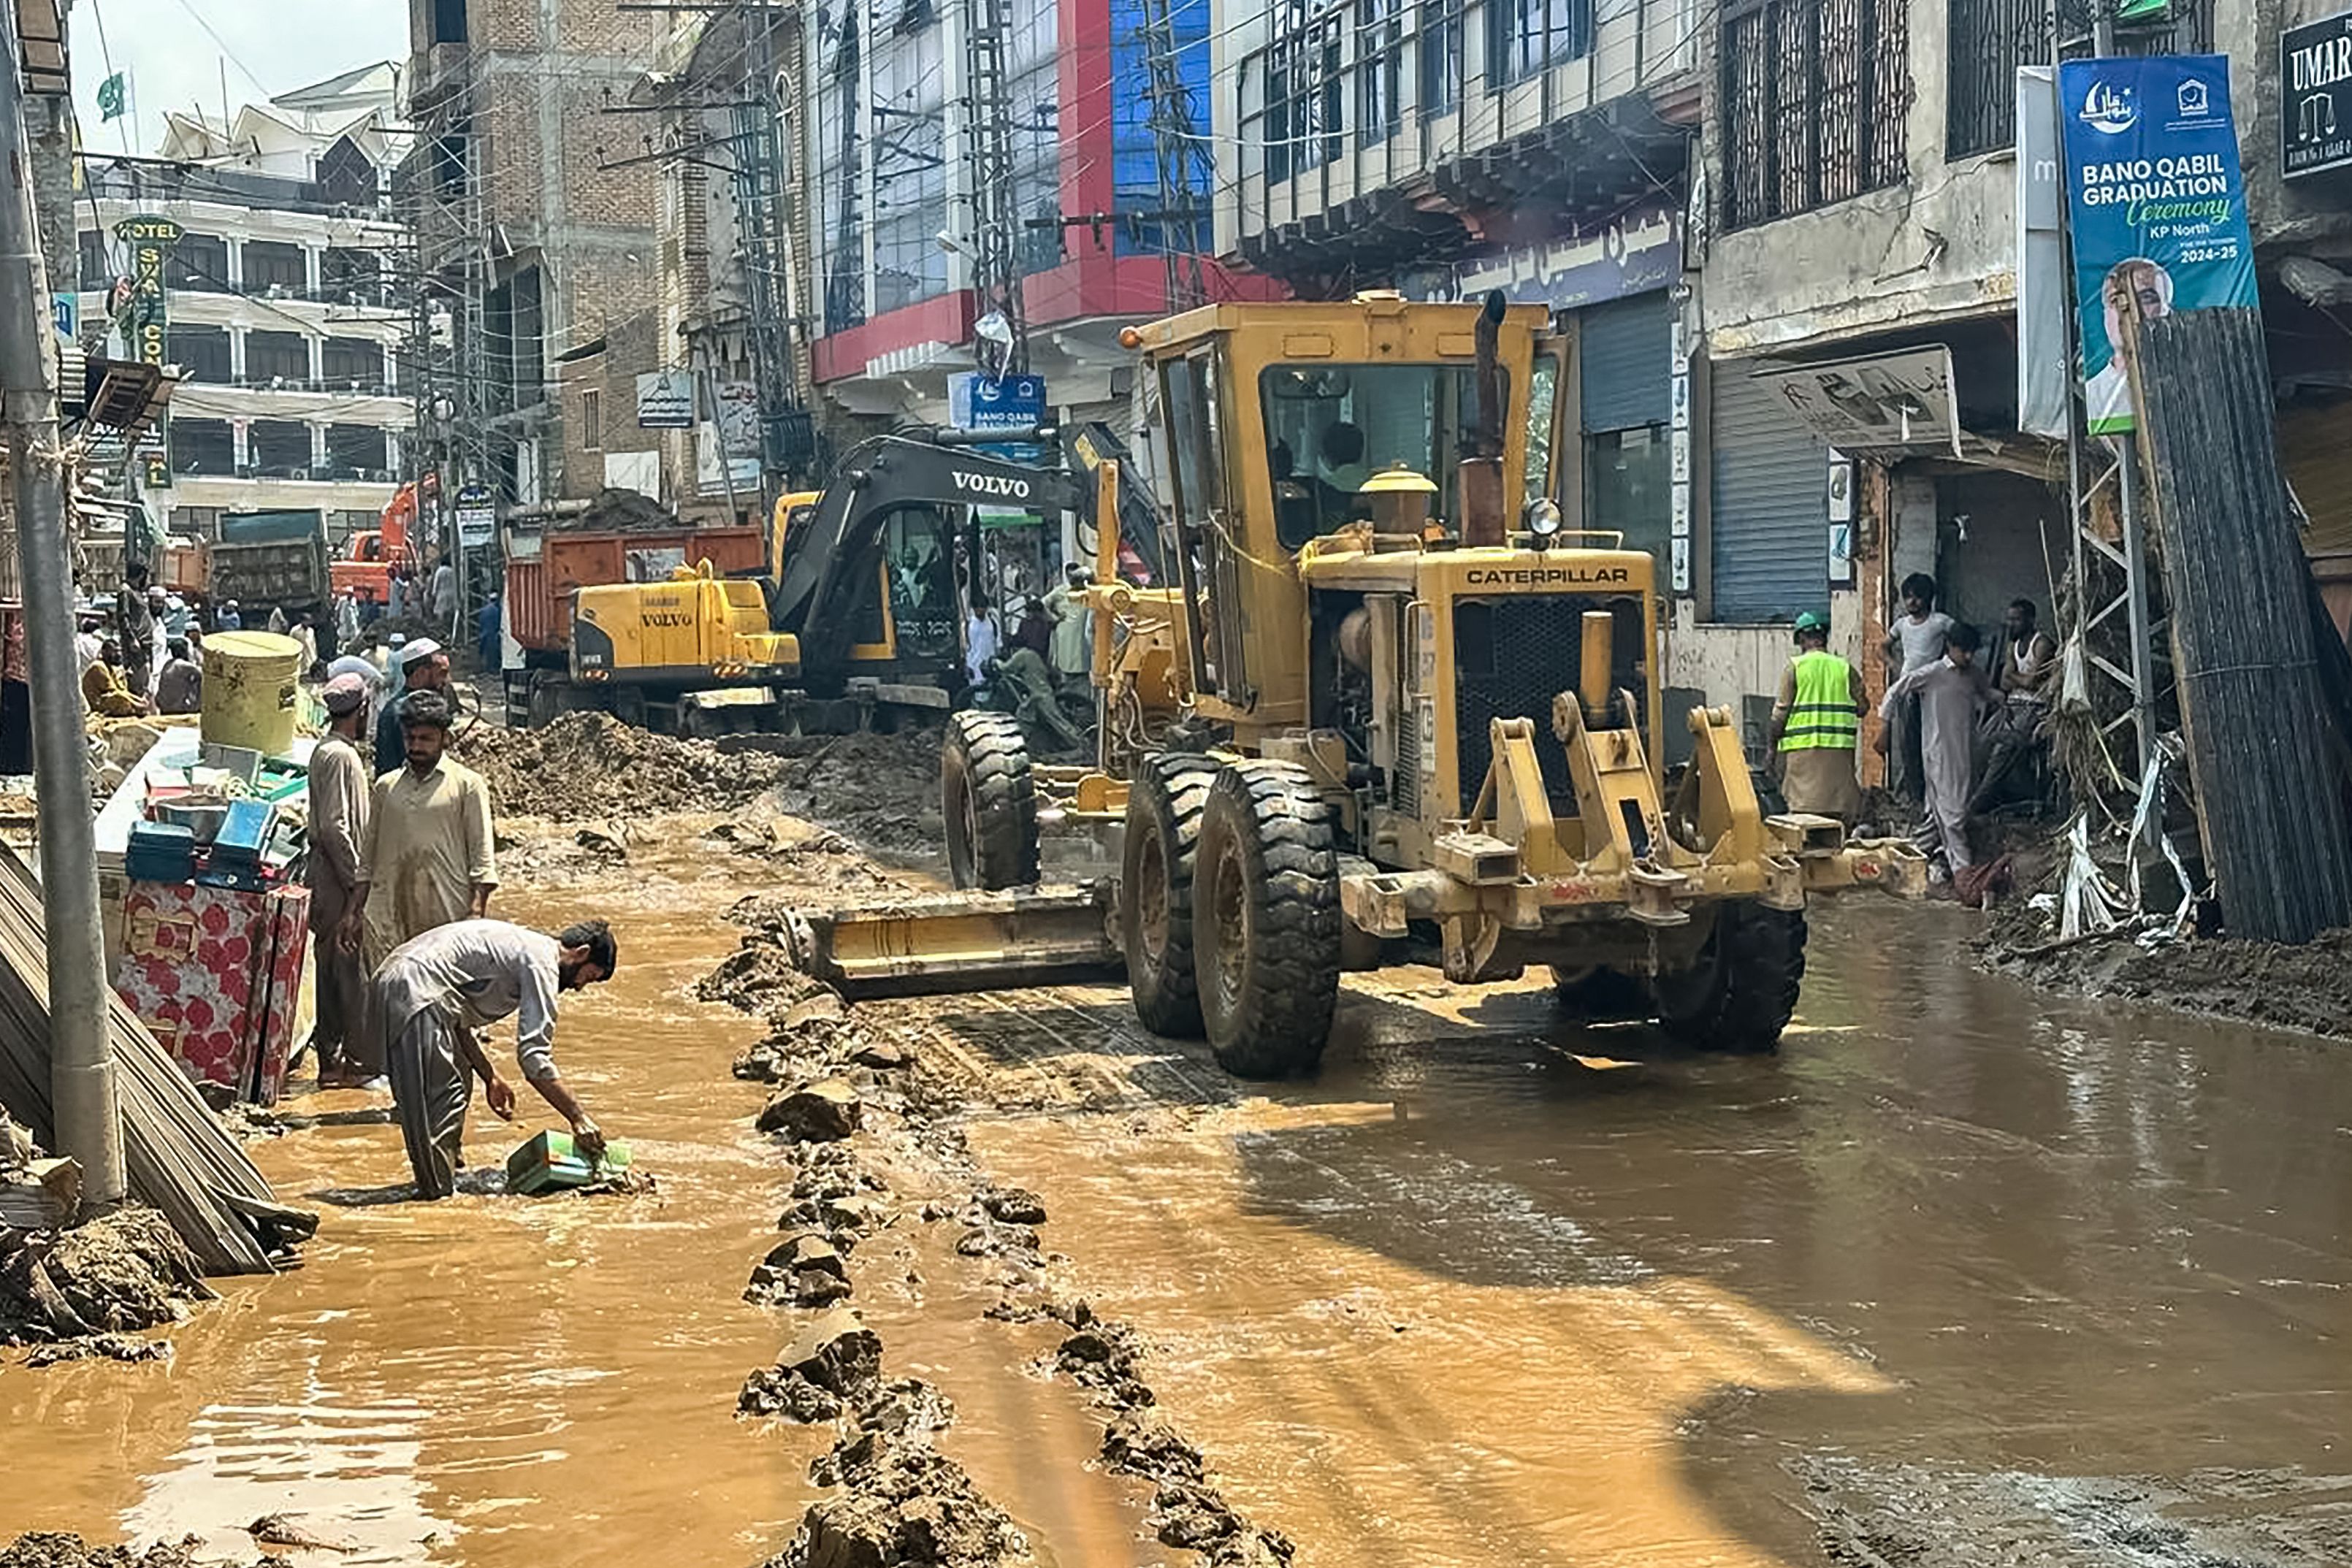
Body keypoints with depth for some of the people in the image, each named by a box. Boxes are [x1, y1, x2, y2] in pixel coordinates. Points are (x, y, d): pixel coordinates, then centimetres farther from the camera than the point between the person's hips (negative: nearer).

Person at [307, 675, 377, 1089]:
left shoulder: (330, 751, 14)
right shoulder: (340, 756, -17)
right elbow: (335, 826, -21)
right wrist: (356, 879, -18)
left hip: (332, 876, 10)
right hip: (341, 880, -10)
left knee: (334, 970, 12)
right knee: (352, 971, -6)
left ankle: (331, 1058, 17)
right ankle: (362, 1061, -3)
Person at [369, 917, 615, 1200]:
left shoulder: (521, 945, 23)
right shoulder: (541, 960, -6)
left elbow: (458, 1019, 25)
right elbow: (534, 1057, -13)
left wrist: (490, 1077, 21)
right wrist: (579, 1118, -10)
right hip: (417, 993, -11)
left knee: (458, 1084, 19)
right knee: (442, 1100, -8)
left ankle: (442, 1182, 25)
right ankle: (438, 1193, -7)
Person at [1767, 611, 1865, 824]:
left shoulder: (1795, 667, -1)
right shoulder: (1845, 668, 7)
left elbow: (1781, 712, -4)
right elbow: (1862, 706, 5)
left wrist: (1773, 745, 7)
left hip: (1802, 747, -3)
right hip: (1839, 749, 3)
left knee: (1803, 807, -4)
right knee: (1839, 814, 6)